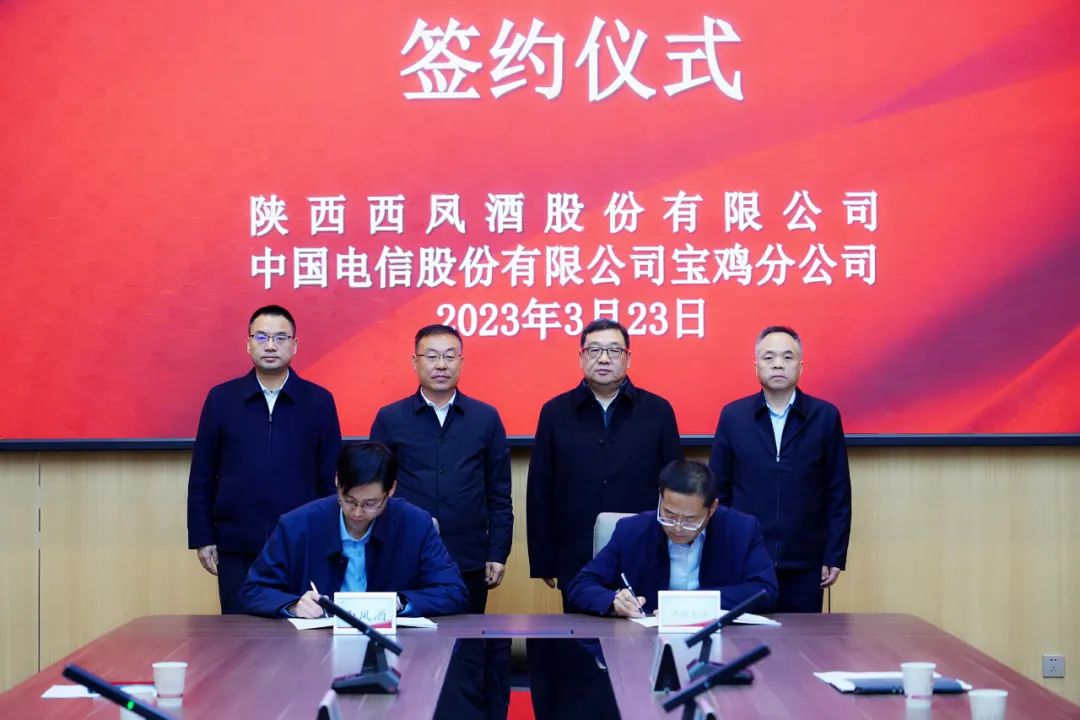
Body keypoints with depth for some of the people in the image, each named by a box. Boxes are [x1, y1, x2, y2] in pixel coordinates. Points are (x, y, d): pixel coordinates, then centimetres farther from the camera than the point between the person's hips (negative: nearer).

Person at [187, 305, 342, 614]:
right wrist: (202, 538, 3)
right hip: (236, 548, 1)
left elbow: (331, 478, 5)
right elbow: (202, 476, 6)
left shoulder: (319, 401, 3)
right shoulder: (221, 399, 4)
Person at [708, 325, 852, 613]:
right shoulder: (733, 416, 4)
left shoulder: (825, 416, 2)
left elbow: (838, 494, 3)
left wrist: (835, 557, 0)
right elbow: (718, 489, 7)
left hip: (804, 566, 0)